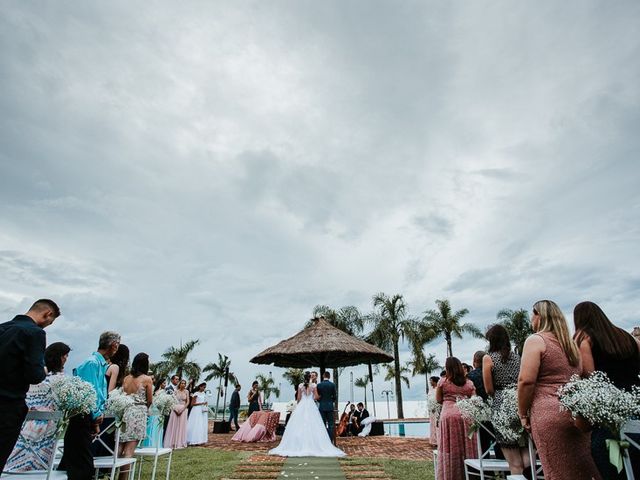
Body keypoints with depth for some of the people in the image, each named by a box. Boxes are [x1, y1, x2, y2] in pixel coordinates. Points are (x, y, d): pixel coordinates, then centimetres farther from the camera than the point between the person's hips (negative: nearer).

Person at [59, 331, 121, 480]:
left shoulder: (103, 365, 13)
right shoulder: (92, 363, -17)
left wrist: (99, 413, 9)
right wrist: (96, 417, -10)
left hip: (90, 418, 9)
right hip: (82, 419, -9)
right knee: (83, 467, -4)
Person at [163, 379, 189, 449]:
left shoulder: (186, 392, 5)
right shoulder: (176, 391, 4)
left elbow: (188, 402, 2)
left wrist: (182, 409, -11)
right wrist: (175, 408, -13)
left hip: (183, 410, 0)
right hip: (175, 409, 0)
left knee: (181, 426, 2)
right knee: (174, 425, 1)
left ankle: (180, 443, 11)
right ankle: (172, 442, 9)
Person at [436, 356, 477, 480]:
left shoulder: (443, 381, 1)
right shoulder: (469, 383, 8)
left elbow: (438, 400, 5)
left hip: (448, 415, -2)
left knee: (450, 449, 5)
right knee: (467, 448, 10)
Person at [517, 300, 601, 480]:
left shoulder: (536, 340, -9)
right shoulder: (570, 341, 15)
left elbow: (526, 381, -17)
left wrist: (523, 413, -6)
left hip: (550, 413, -8)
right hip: (577, 411, 8)